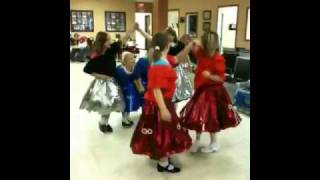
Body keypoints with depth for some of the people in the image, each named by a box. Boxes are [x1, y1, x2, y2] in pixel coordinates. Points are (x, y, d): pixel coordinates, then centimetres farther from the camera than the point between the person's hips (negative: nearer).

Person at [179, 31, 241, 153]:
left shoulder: (218, 59, -19)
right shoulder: (201, 53, 0)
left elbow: (221, 78, -18)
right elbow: (185, 53, 5)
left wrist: (210, 76, -34)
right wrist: (193, 44, -11)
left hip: (212, 92, -7)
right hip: (200, 90, 7)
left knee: (209, 119, 3)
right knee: (197, 117, 15)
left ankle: (214, 143, 26)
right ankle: (197, 141, 34)